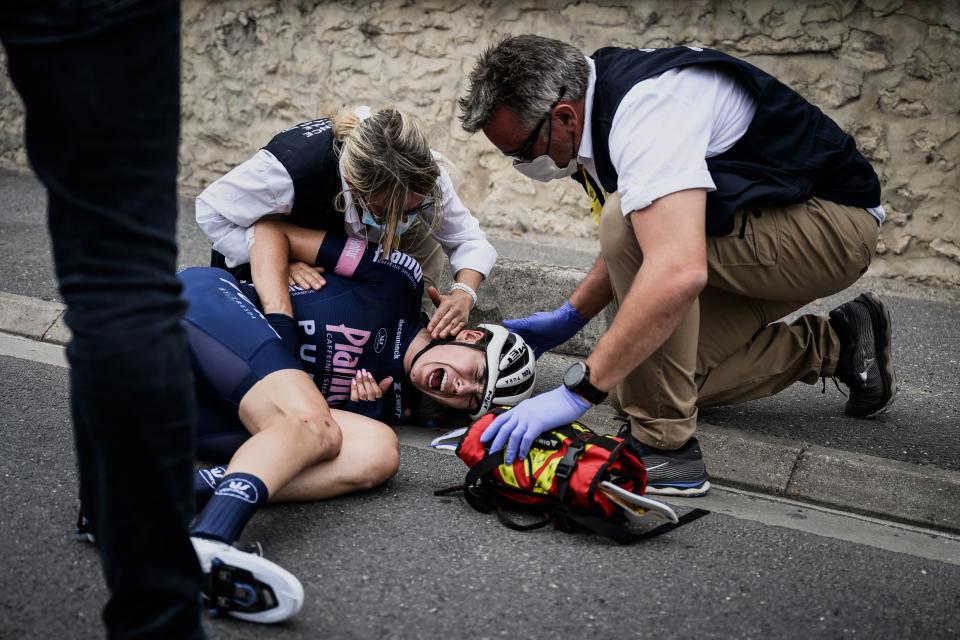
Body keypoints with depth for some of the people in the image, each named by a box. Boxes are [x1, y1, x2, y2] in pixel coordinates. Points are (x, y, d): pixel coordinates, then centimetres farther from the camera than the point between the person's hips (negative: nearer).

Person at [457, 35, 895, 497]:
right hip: (755, 231, 9)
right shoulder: (596, 112, 0)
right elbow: (631, 247, 15)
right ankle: (834, 345, 17)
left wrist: (578, 390, -40)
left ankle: (664, 444, -22)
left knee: (629, 217, -30)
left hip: (831, 223, -9)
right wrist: (568, 318, 7)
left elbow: (678, 271, -44)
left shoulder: (648, 105, -31)